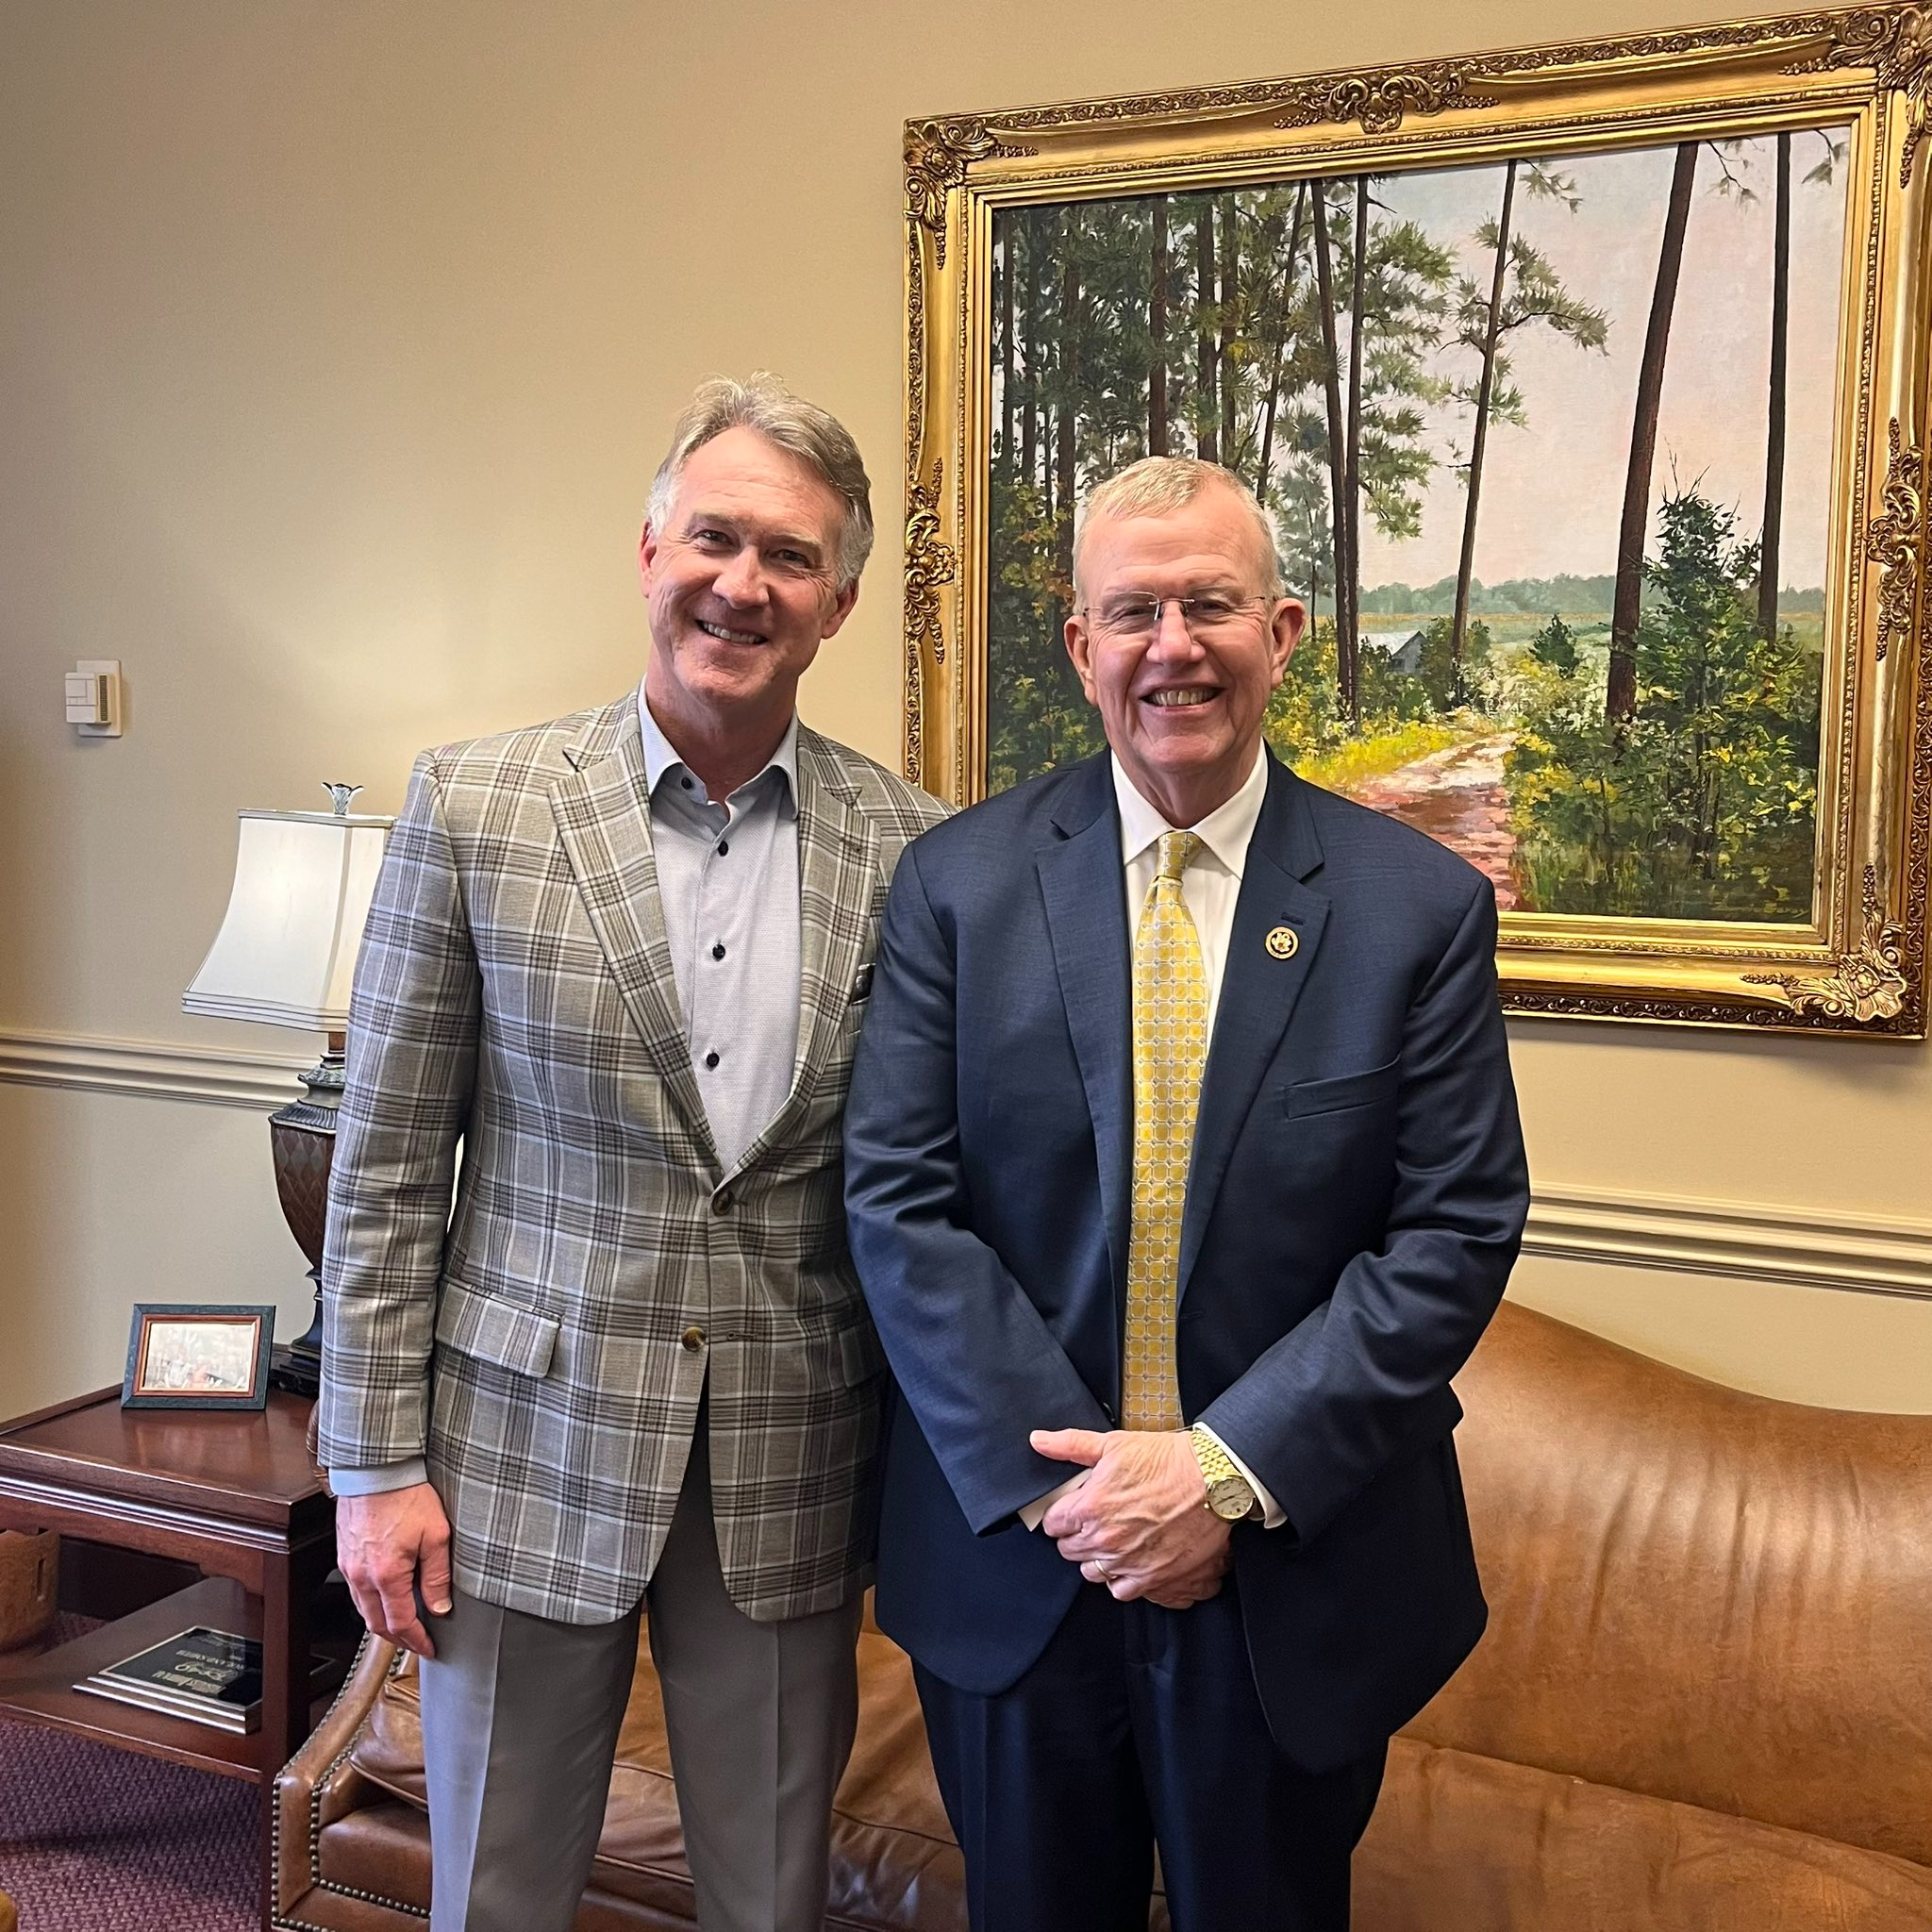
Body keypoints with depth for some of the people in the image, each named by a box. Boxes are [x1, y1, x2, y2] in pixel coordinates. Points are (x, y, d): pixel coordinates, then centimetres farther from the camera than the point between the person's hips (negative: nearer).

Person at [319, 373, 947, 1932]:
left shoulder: (911, 849, -2)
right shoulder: (474, 805, -6)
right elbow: (387, 1166, -3)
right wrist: (376, 1461, -3)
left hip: (793, 1480, 1)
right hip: (533, 1451, -1)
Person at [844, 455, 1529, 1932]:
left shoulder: (1423, 904, -5)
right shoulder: (959, 883, -4)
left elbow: (1457, 1232, -9)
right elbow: (897, 1201, -8)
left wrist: (1231, 1470, -16)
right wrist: (1059, 1474, -14)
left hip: (1295, 1573, 0)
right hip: (1012, 1554, 1)